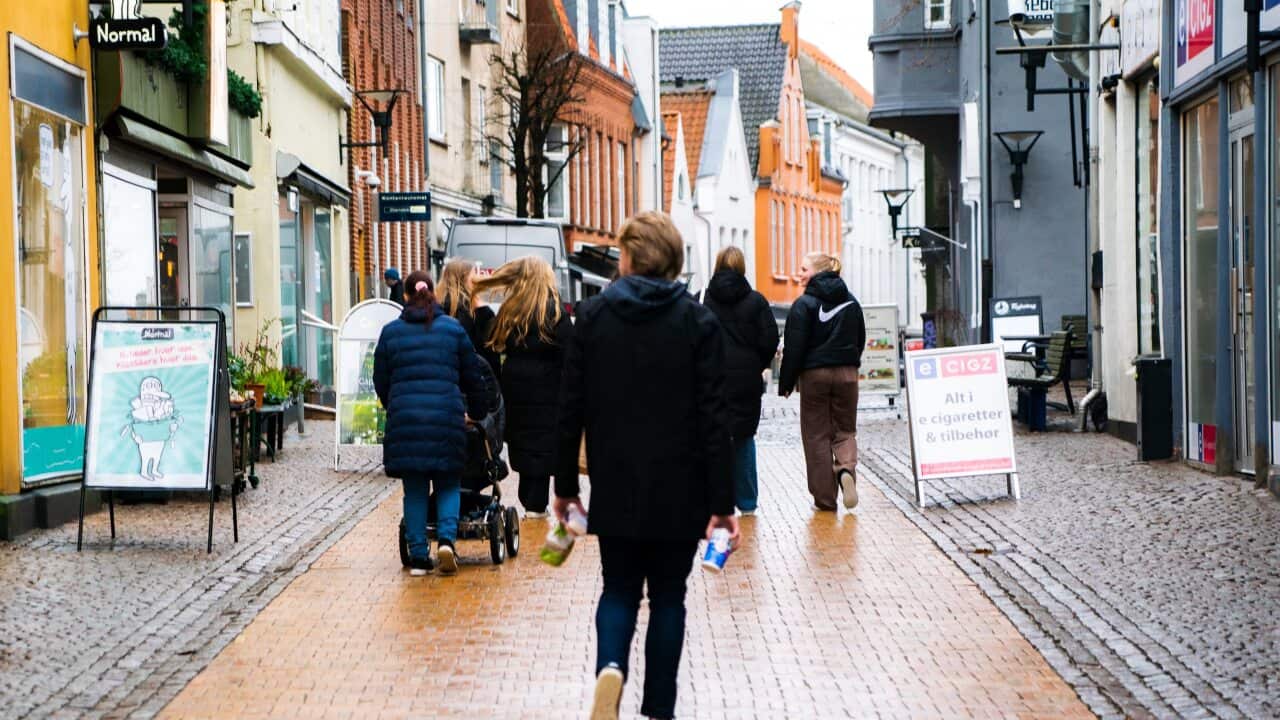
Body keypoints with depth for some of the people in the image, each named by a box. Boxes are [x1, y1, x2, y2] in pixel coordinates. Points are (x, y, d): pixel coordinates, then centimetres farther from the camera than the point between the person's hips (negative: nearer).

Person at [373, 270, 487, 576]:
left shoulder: (391, 332, 7)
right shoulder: (452, 328, 6)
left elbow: (381, 382, 12)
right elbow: (472, 377, 12)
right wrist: (477, 411, 25)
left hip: (404, 420, 1)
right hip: (446, 418, -1)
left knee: (414, 489, 7)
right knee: (448, 485, 11)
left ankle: (418, 556, 6)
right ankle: (446, 539, -10)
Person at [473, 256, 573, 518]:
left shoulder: (509, 311, 6)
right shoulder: (554, 312, -9)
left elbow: (496, 346, 7)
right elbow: (569, 351, -12)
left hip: (515, 388, 5)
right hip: (546, 387, -5)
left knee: (522, 441, 14)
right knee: (543, 445, 0)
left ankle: (528, 500, 20)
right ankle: (536, 505, -1)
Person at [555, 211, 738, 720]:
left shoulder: (592, 315, -2)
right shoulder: (698, 321, -6)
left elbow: (571, 407, -1)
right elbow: (712, 417, -8)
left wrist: (565, 483, 8)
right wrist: (721, 501, -5)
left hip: (615, 486, 1)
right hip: (678, 488, -1)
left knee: (619, 589, 14)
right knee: (667, 595, 11)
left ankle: (610, 667, -14)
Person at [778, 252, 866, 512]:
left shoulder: (805, 304, -10)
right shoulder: (851, 301, 8)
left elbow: (794, 347, -12)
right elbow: (860, 339, 15)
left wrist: (786, 383, -6)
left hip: (814, 374, -4)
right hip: (847, 373, 4)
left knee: (817, 435, 5)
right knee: (845, 430, 13)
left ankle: (825, 497, 4)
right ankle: (846, 469, -16)